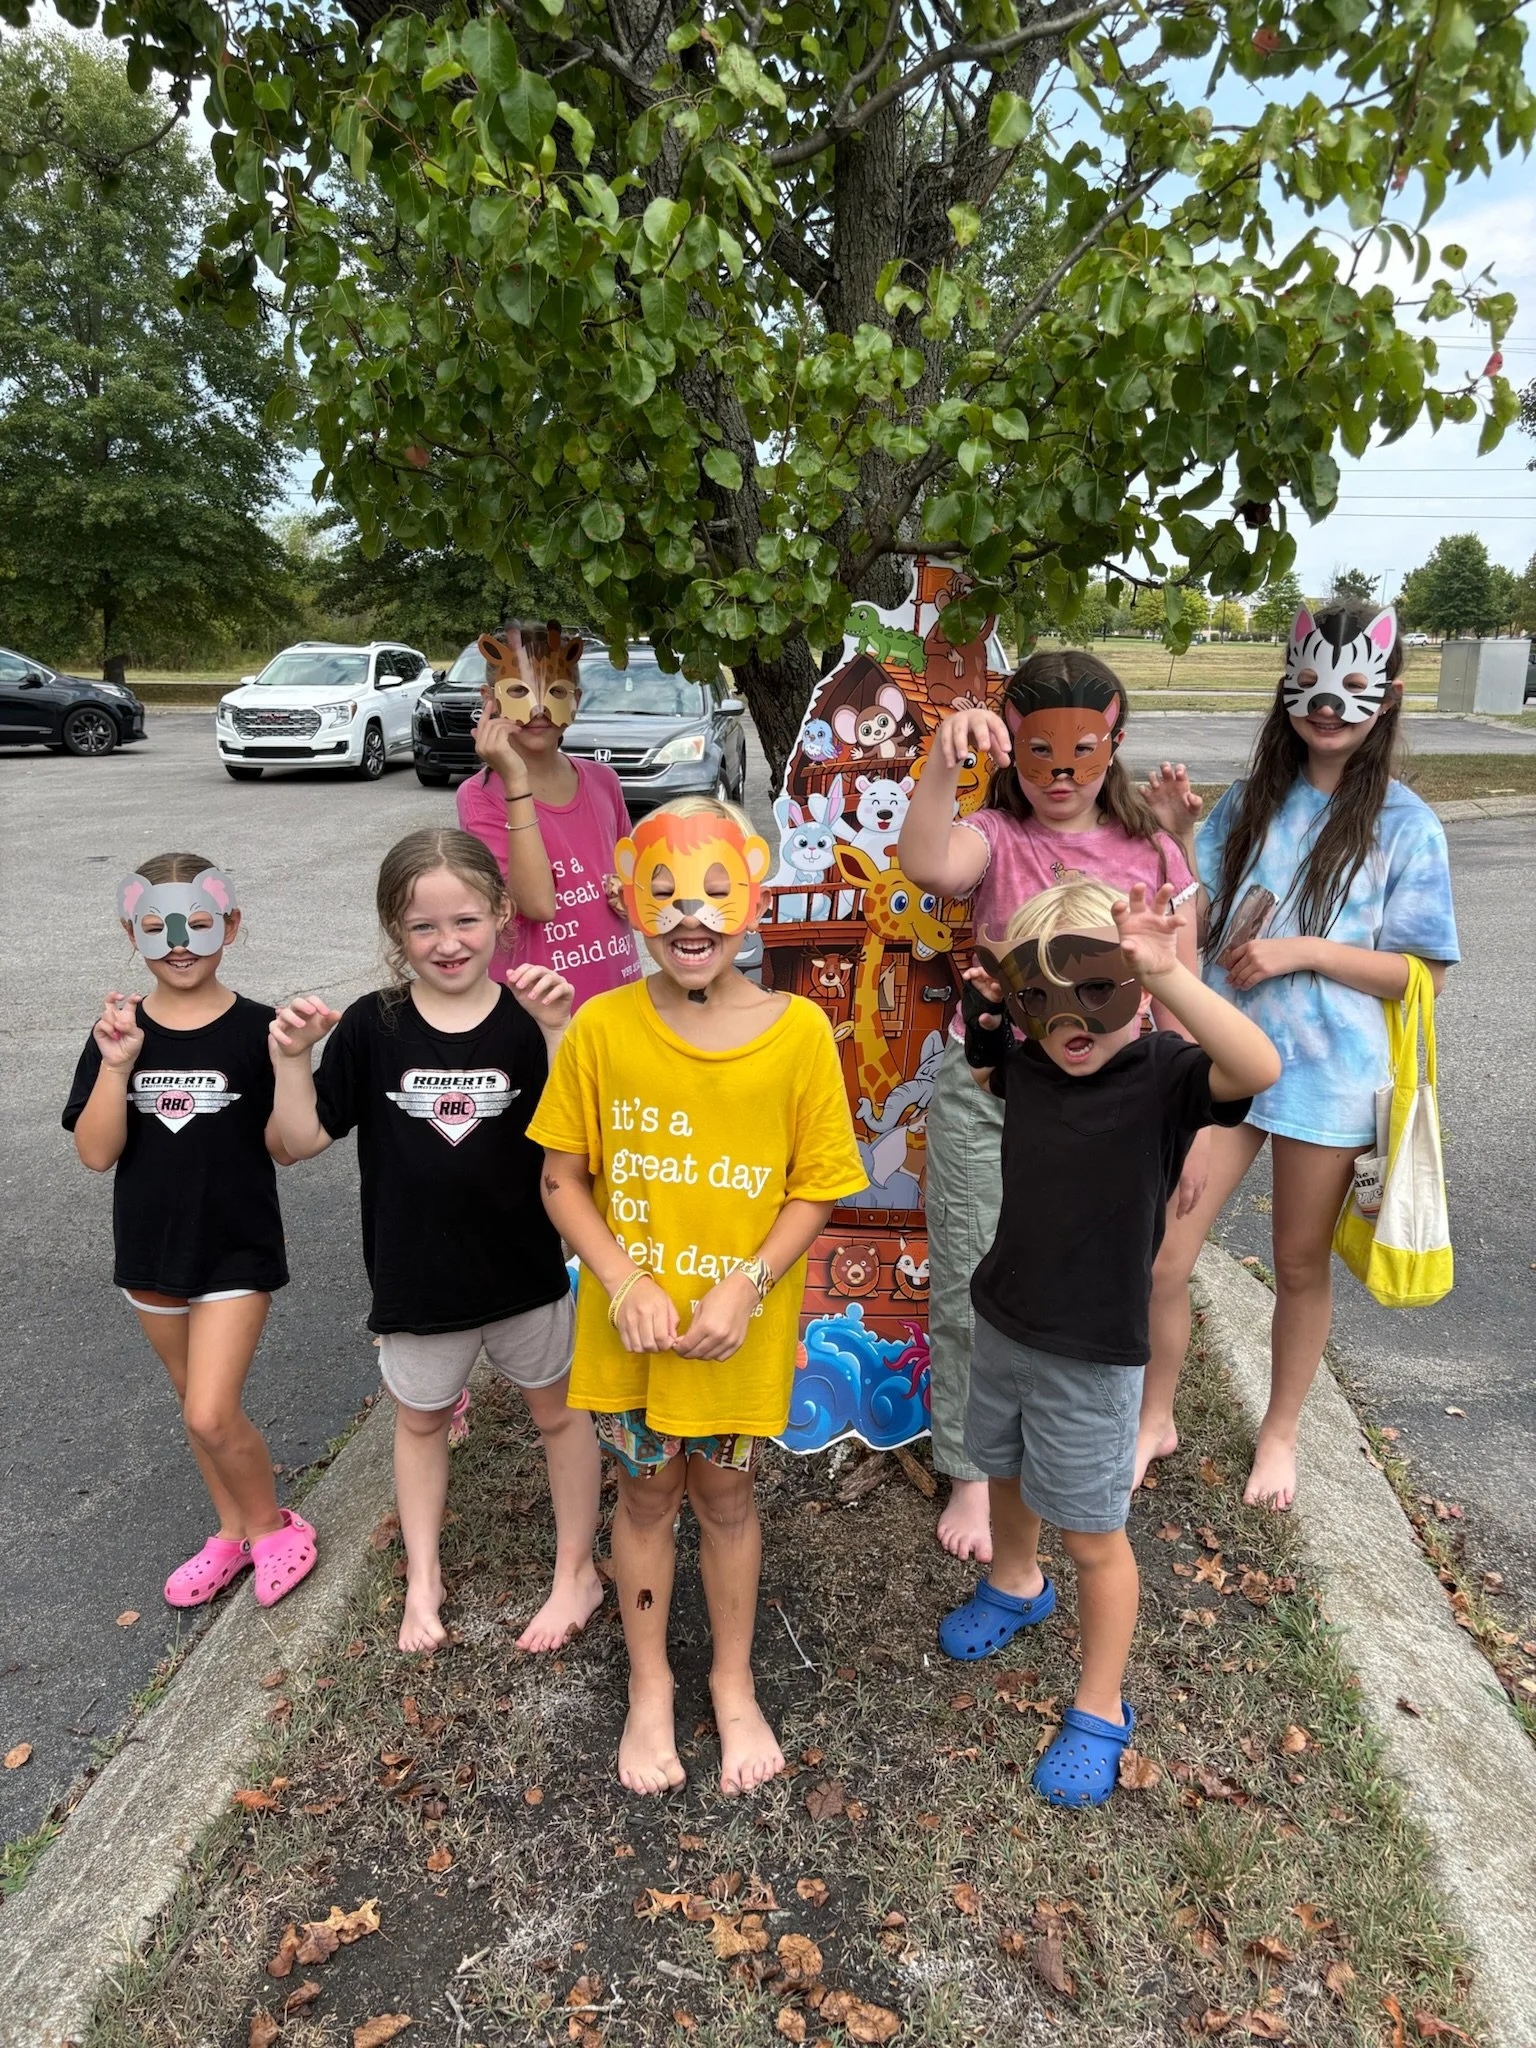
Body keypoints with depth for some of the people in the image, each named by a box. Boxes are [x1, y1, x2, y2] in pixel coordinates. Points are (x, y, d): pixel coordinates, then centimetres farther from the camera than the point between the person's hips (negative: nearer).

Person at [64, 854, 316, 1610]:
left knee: (212, 1414, -8)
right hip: (152, 1249, 4)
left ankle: (272, 1527, 20)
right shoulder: (118, 1032, -4)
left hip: (238, 1249, -4)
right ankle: (232, 1532, 39)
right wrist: (117, 1065, -21)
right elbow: (96, 1153, -9)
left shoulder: (255, 1029, -12)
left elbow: (282, 1146, -11)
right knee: (198, 1404, 19)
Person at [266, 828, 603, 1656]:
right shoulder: (371, 1026, -10)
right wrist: (290, 1058, -22)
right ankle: (422, 1578, 45)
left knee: (558, 1410, 17)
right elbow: (304, 1139, -6)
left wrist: (557, 1029, -33)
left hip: (524, 1268, -1)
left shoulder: (530, 1019, -14)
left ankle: (576, 1570, 39)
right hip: (415, 1275, 2)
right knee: (420, 1421, 22)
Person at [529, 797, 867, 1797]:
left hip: (742, 1329, 0)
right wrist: (624, 1282, -16)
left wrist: (744, 1287, -18)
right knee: (647, 1494, 19)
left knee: (725, 1495, 19)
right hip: (631, 1322, 1)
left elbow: (816, 1188, -7)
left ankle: (735, 1684, 44)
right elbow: (563, 1180, -4)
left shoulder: (797, 1030, -14)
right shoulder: (601, 1028, -12)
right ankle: (650, 1686, 43)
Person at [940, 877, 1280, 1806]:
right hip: (1004, 1321, 6)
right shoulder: (1024, 1064, -8)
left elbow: (1258, 1069, -44)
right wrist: (985, 1004, -2)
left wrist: (1169, 973, -55)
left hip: (1093, 1354, -6)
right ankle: (1015, 1585, 59)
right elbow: (979, 1068, 17)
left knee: (1093, 1537, 11)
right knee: (1005, 1473, 29)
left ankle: (1100, 1712, 33)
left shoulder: (1165, 1074, -23)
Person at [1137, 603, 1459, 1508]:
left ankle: (1281, 1431, 40)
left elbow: (1425, 973, -7)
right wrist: (1177, 838, -12)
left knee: (1301, 1266, 16)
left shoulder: (1404, 825, -7)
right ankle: (1156, 1419, 28)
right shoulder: (1252, 802, 2)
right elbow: (1193, 925, 4)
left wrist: (1303, 950, -19)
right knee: (1162, 1259, 2)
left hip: (1327, 1076, -2)